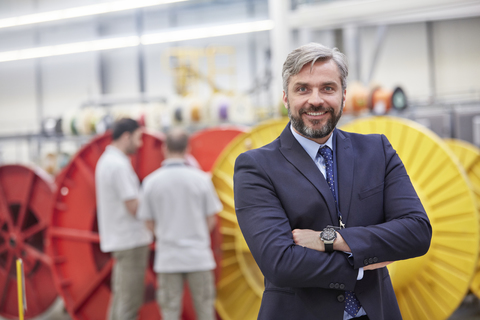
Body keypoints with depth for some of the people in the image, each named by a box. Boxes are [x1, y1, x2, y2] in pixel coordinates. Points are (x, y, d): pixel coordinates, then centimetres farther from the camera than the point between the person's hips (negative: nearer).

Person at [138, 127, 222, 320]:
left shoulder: (151, 181, -4)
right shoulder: (200, 179, -6)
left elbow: (149, 222, 3)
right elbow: (211, 219, 1)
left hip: (167, 258, 1)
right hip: (198, 255, -1)